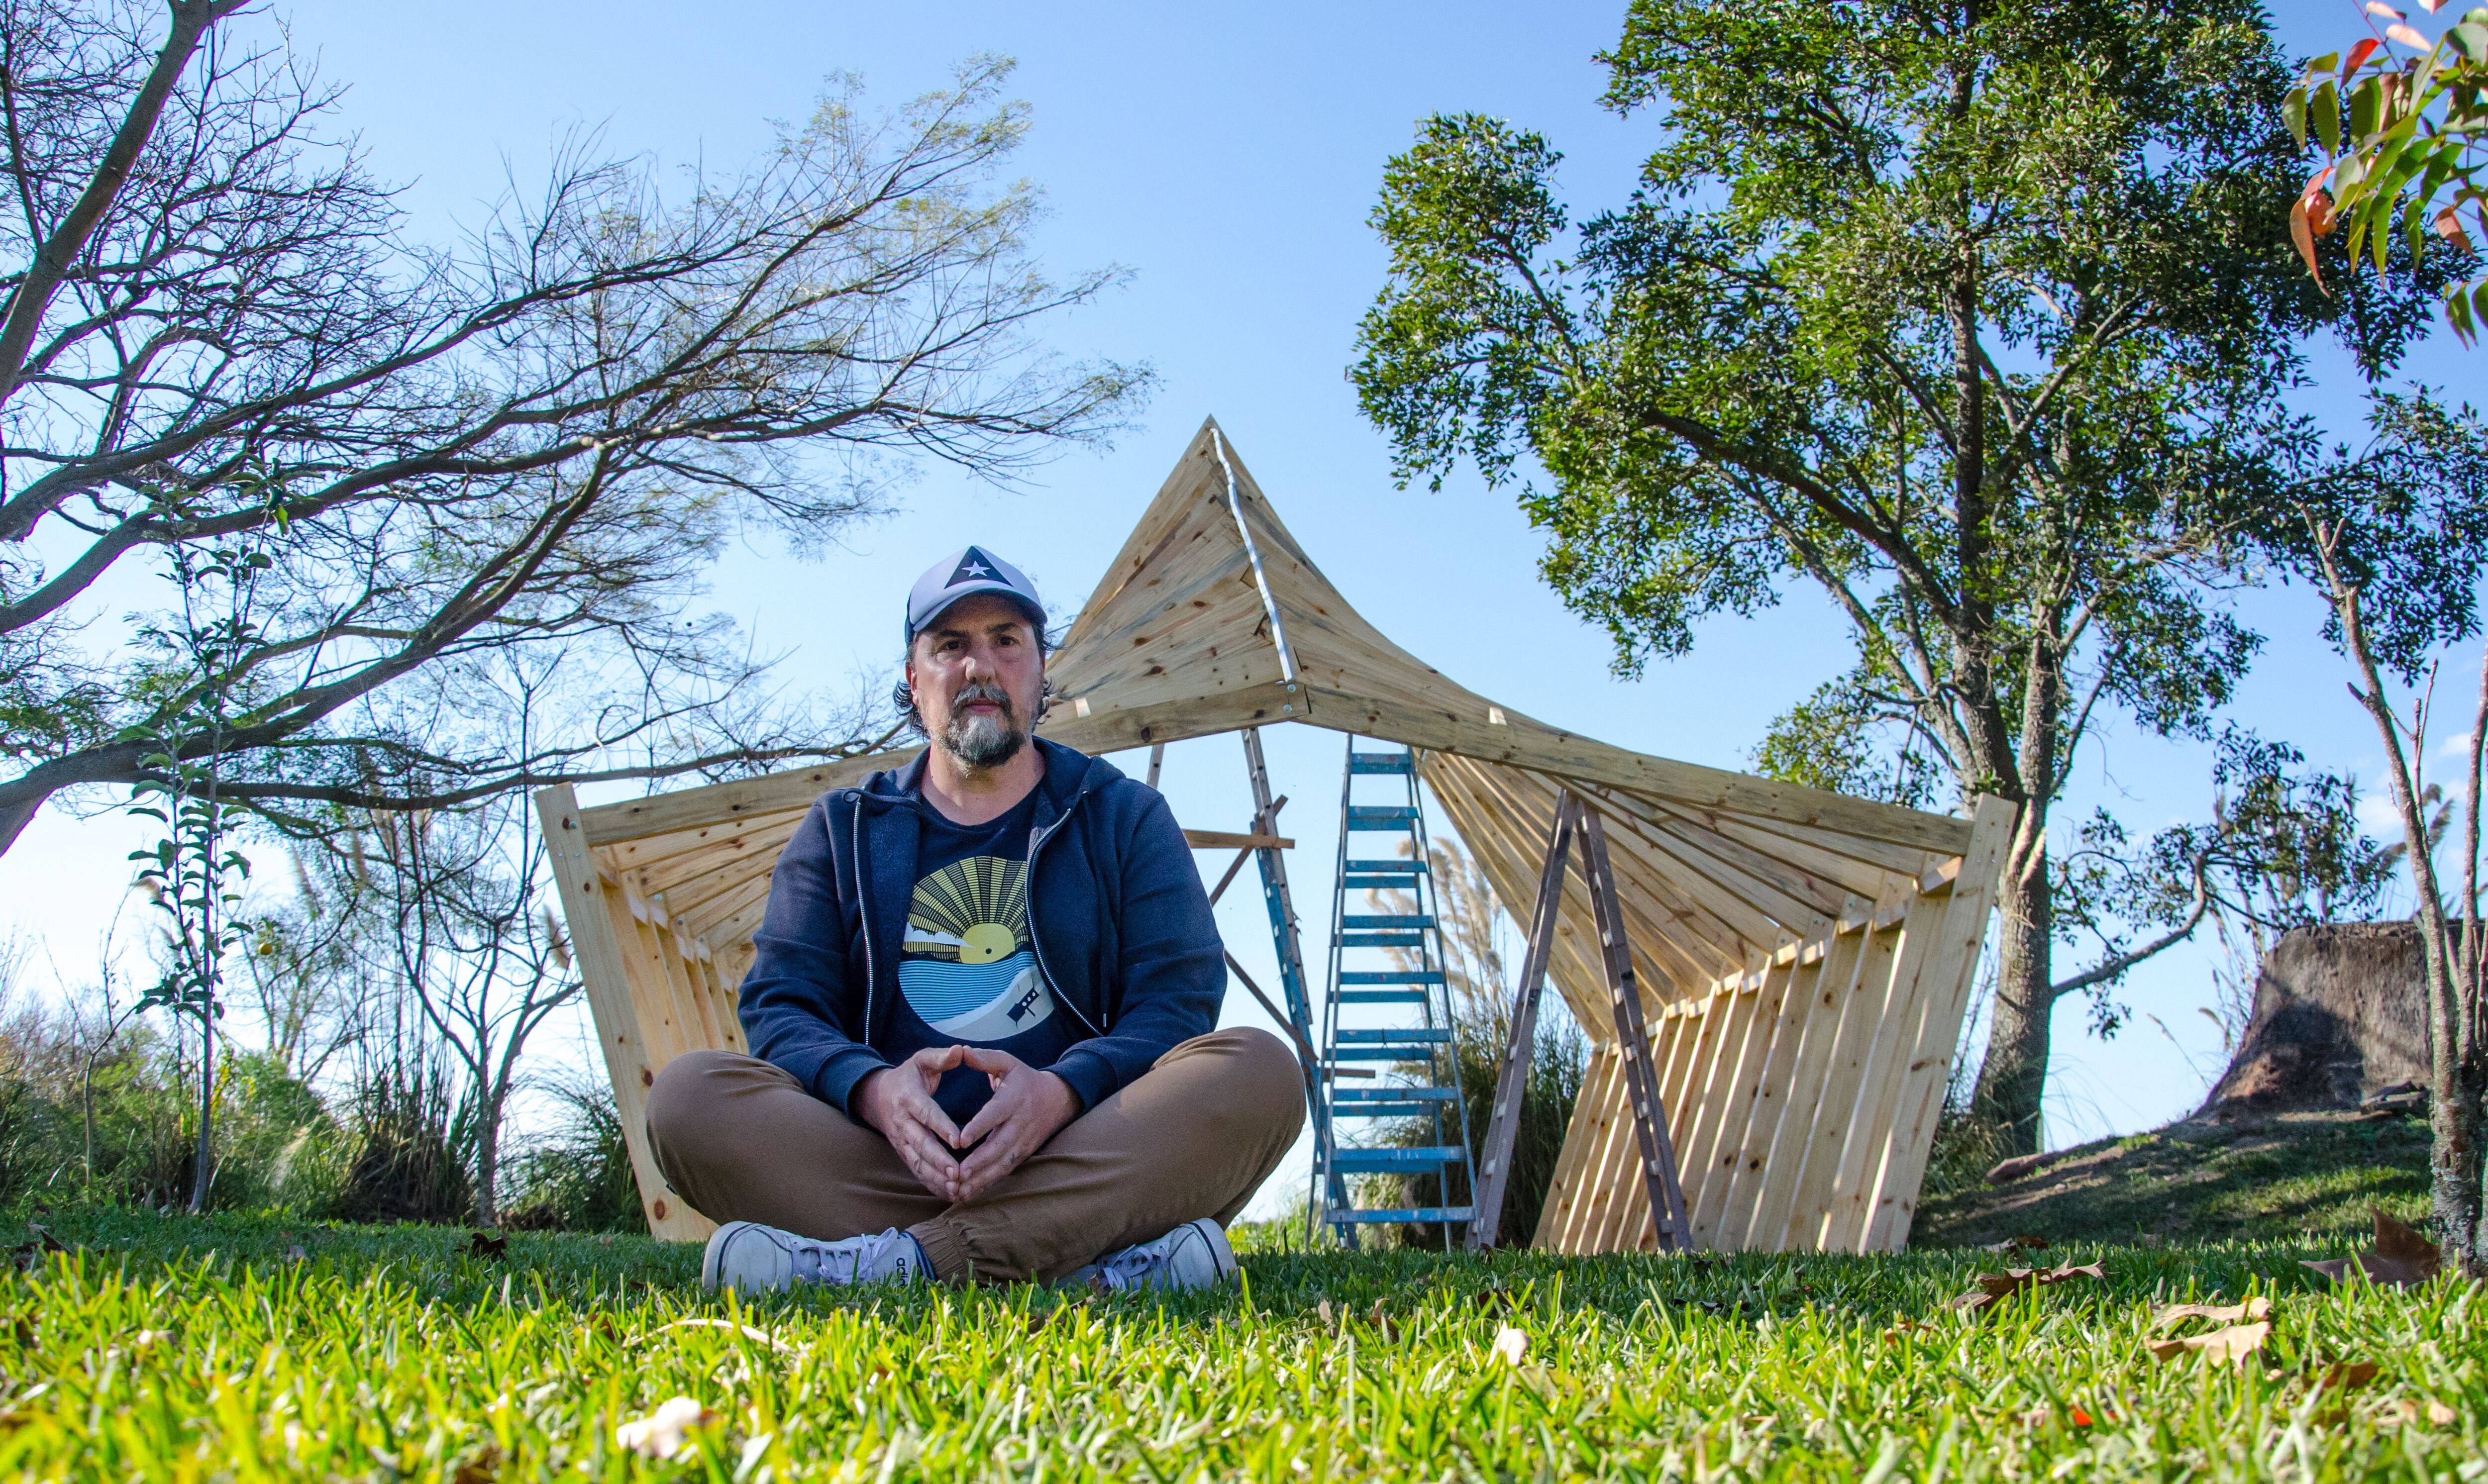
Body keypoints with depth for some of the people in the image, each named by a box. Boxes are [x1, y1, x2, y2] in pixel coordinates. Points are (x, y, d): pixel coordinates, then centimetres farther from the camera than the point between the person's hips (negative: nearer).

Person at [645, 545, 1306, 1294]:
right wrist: (873, 1089, -17)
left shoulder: (1125, 817, 15)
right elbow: (778, 1004, 7)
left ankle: (906, 1259, -37)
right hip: (878, 1164, 1)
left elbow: (1178, 1000, 3)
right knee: (689, 1093, -25)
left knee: (1261, 1071, -27)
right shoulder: (842, 830, 18)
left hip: (1081, 1158, -1)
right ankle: (1091, 1269, -36)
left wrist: (1062, 1091, -20)